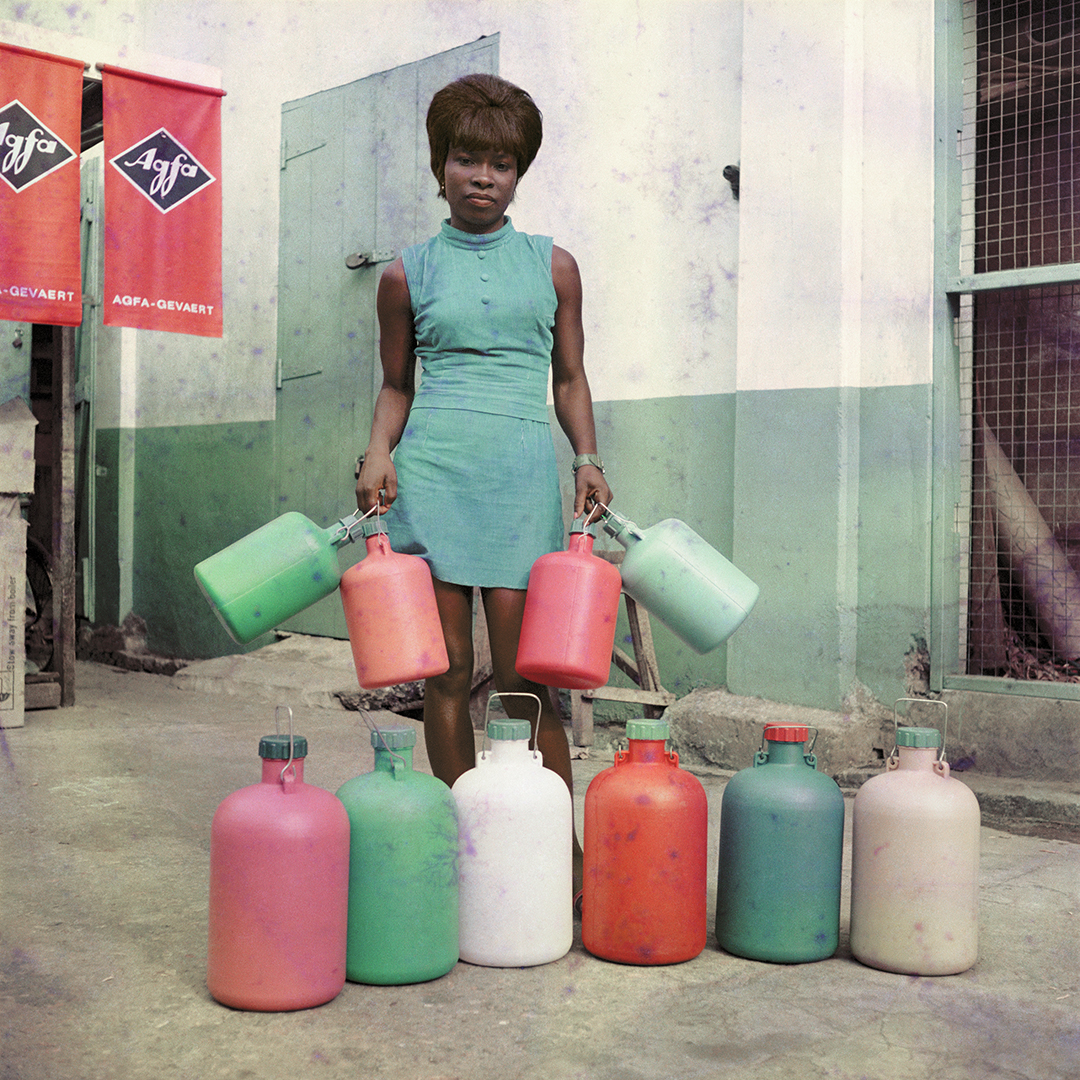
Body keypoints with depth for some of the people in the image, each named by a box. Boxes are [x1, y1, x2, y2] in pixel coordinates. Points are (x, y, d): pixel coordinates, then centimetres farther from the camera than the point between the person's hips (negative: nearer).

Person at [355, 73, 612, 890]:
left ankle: (564, 850, 8)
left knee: (524, 676, -5)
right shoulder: (409, 274, 10)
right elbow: (396, 385, 16)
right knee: (446, 673, 2)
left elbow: (570, 378, 16)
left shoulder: (552, 265, 12)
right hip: (430, 474, 1)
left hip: (522, 476, 0)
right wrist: (378, 453, -1)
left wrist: (588, 459, 2)